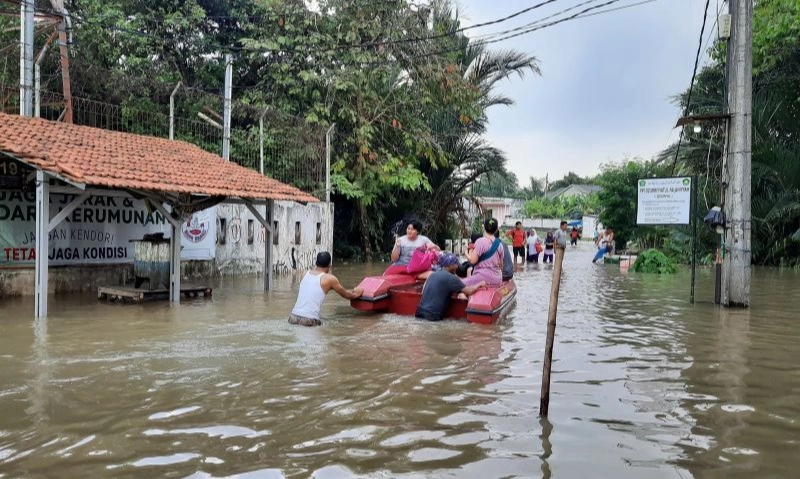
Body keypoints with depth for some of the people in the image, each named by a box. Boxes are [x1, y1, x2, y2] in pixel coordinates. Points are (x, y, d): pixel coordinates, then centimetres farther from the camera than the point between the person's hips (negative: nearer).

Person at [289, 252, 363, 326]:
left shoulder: (305, 274, 14)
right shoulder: (330, 278, -1)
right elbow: (345, 295, 15)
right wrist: (356, 294, 37)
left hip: (293, 317, 4)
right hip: (309, 320, -4)